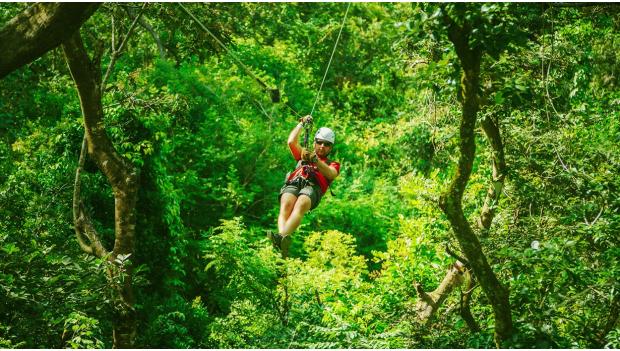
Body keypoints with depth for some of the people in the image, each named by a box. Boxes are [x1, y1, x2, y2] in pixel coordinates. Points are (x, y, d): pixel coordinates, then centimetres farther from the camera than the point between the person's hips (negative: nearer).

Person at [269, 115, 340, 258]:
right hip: (293, 183, 3)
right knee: (286, 205, -34)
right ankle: (283, 240, -61)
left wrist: (315, 161, -8)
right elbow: (292, 141, 28)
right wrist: (302, 123, 35)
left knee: (301, 205, -38)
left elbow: (331, 174, 8)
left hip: (313, 187, -2)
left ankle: (282, 236, -65)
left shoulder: (333, 164, 32)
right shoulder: (304, 155, 42)